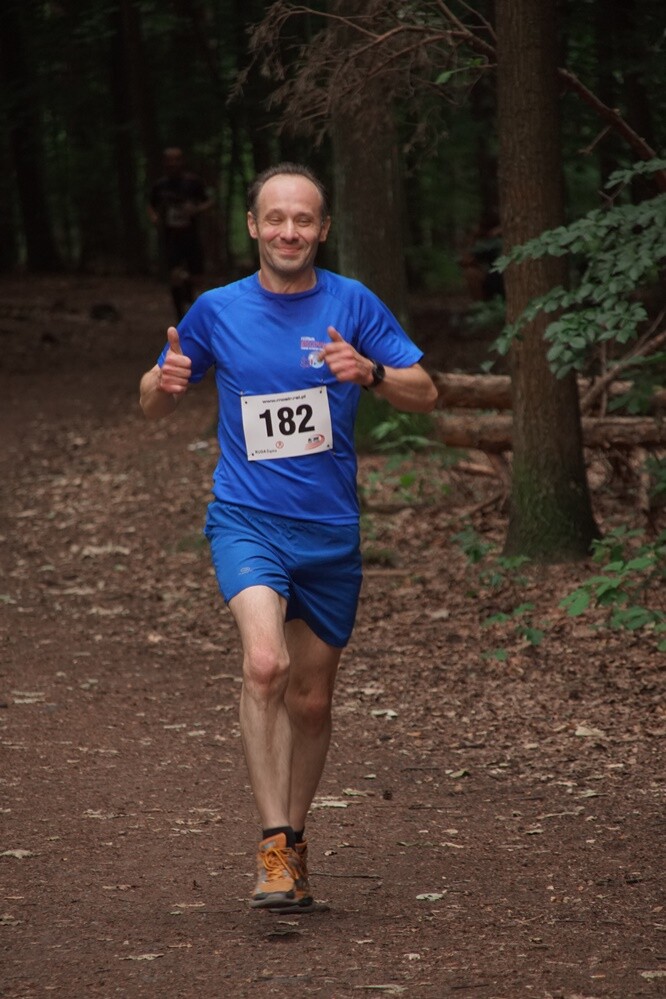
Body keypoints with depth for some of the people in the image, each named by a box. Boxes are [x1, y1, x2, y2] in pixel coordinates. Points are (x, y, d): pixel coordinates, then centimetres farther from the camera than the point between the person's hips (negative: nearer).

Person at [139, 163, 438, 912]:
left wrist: (369, 372, -19)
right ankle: (274, 846, -22)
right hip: (245, 520, -2)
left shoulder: (351, 305, 1)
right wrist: (165, 382, -12)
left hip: (331, 532, 2)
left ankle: (292, 838, 32)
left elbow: (424, 394, 1)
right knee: (264, 663, -26)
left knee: (311, 701, 11)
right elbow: (153, 405, 12)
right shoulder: (217, 311, 2)